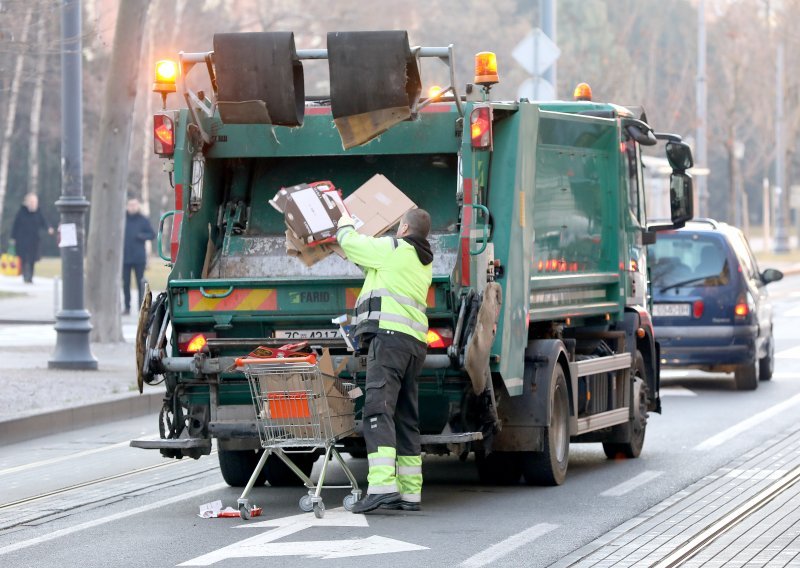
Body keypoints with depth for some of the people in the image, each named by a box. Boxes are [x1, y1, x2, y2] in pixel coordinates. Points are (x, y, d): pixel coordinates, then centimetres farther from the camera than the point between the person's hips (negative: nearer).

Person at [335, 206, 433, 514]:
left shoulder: (394, 248, 0)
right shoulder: (425, 263, 25)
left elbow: (350, 244, 10)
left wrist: (345, 226, 33)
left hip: (390, 335, -9)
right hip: (415, 341, 9)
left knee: (379, 410, -17)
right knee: (406, 418, 11)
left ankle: (382, 486, -30)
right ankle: (409, 493, 11)